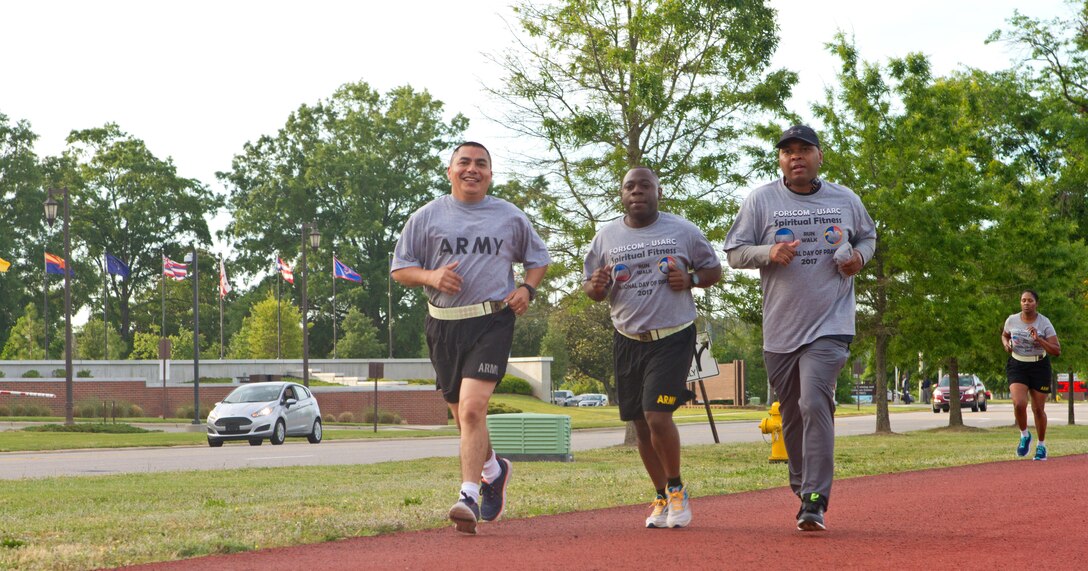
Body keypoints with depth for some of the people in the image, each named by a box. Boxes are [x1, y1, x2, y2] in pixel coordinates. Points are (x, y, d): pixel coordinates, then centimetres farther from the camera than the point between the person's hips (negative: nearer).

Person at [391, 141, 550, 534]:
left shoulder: (510, 217, 9)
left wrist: (527, 288, 2)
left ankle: (470, 496, -20)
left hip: (492, 322, -2)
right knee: (462, 414, 12)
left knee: (473, 407, -20)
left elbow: (538, 258, 22)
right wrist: (430, 276, -10)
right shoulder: (427, 217, 7)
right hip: (443, 325, 3)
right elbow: (399, 268, 10)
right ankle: (494, 470, 39)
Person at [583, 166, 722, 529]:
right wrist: (596, 287, -13)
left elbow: (714, 270, 9)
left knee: (657, 416, -17)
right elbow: (590, 288, 11)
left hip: (673, 338, -3)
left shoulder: (682, 231, 1)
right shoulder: (606, 237, 6)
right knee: (641, 424, 7)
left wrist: (690, 279, -12)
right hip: (628, 340, 4)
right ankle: (662, 498, 23)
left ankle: (676, 488, 4)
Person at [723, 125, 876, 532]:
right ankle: (801, 482, 33)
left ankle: (814, 501, -18)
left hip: (829, 325, -2)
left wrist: (859, 257, 0)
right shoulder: (761, 200, 2)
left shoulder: (846, 201, 6)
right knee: (791, 411, 11)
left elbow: (868, 236, 22)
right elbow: (734, 252, 3)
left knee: (814, 403, -18)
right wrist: (769, 253, -16)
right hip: (780, 327, 2)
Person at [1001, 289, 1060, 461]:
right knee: (1019, 404, -20)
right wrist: (1006, 344, -5)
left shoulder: (1045, 323, -12)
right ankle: (1024, 436, 8)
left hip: (1039, 367, -1)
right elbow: (1004, 335, 18)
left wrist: (1038, 339, -28)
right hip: (1017, 366, 1)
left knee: (1038, 409, 5)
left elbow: (1057, 351, -15)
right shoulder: (1012, 320, -5)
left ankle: (1041, 445, 27)